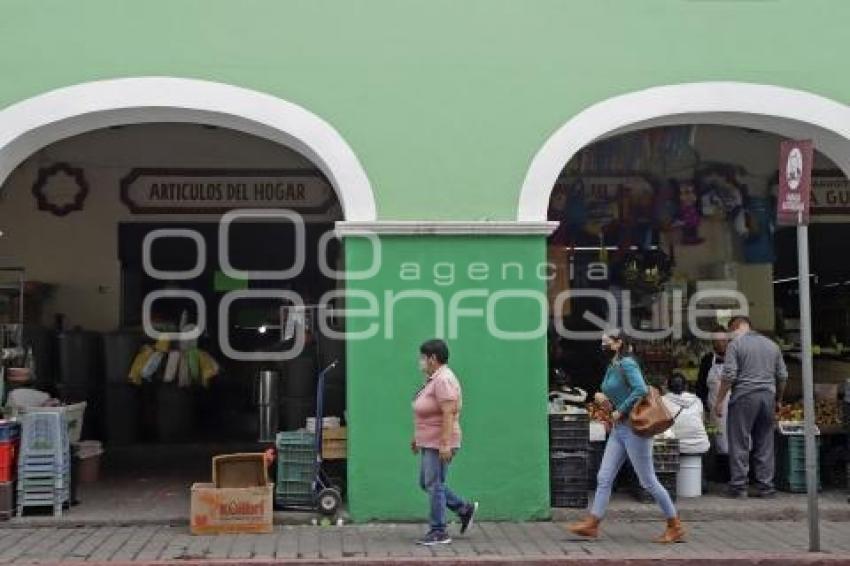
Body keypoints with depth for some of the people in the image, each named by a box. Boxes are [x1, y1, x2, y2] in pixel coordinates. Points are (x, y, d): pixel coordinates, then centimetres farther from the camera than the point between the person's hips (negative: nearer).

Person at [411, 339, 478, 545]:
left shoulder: (444, 380, -18)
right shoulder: (434, 379, 14)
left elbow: (448, 414, -25)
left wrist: (445, 444, -28)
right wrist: (417, 438, 22)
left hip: (439, 444, -11)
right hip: (429, 443, 11)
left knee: (434, 485, -4)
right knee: (426, 483, 16)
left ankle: (439, 532, 4)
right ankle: (465, 508, 24)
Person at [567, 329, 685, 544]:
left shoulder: (627, 364, -14)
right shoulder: (611, 367, 14)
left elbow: (641, 390, -27)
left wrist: (620, 411, -20)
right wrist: (600, 395, 4)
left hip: (634, 428, -9)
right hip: (618, 429, 9)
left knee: (648, 481, -1)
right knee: (604, 478, 5)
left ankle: (675, 527, 10)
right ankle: (592, 523, 7)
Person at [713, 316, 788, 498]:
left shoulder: (735, 344, -4)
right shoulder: (772, 345, 13)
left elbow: (729, 376, -12)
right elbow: (783, 376, 14)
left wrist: (719, 401, -6)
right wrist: (778, 400, 25)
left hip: (744, 397, -5)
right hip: (768, 397, 5)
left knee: (739, 444, 1)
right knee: (765, 444, 10)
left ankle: (739, 486, 1)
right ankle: (766, 486, 11)